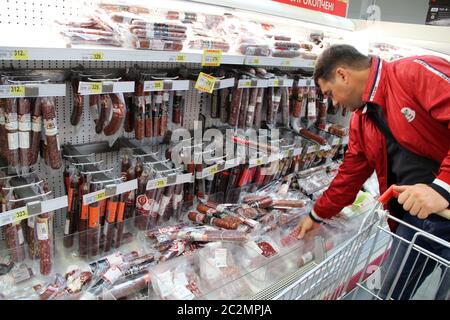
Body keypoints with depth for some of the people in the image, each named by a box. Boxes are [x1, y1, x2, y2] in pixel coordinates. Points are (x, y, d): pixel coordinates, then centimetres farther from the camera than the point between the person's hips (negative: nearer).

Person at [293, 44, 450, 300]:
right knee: (392, 292, 15)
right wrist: (318, 216, 22)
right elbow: (350, 175, 16)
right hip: (414, 217, 7)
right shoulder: (361, 121, 9)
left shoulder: (418, 73, -15)